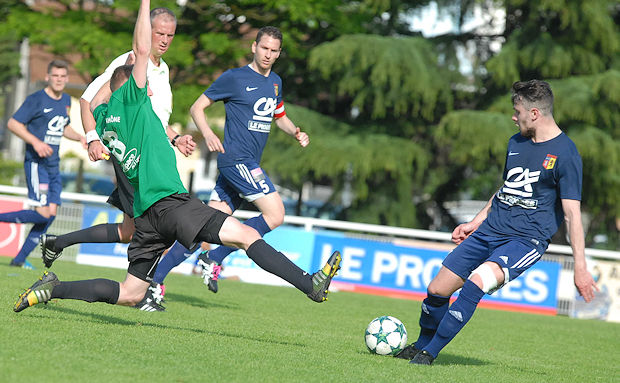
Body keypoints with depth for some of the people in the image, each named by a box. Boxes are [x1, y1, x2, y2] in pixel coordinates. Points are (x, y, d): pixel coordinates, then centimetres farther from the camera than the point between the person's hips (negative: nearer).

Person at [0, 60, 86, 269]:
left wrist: (79, 137, 9)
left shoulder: (66, 100, 14)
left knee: (51, 214, 2)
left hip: (53, 164, 8)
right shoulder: (36, 99, -9)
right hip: (36, 163, -8)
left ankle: (20, 259, 9)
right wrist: (36, 142, -21)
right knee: (42, 214, -18)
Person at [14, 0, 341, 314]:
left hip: (146, 215, 9)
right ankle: (311, 285, -26)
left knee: (129, 294, 13)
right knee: (247, 235, -16)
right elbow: (142, 50, -9)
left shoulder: (103, 115, 18)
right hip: (169, 203, -9)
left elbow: (93, 100, 43)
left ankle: (53, 289, 5)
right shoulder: (129, 100, -1)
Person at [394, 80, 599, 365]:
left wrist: (580, 267, -16)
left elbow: (572, 213, -13)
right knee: (437, 290, 3)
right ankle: (420, 346, 30)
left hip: (526, 240, -7)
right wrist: (476, 222, 28)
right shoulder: (516, 142, 12)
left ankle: (429, 352, -21)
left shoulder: (565, 154, -11)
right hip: (489, 232, 7)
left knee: (478, 281, -32)